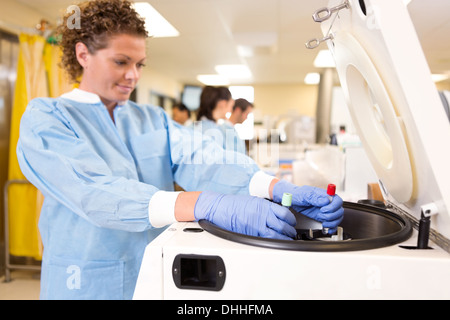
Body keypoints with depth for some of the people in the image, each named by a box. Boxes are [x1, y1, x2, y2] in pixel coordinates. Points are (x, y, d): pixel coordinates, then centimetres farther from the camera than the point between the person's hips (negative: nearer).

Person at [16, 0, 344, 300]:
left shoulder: (154, 120, 6)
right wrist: (207, 205, -39)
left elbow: (200, 159, -12)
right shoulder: (46, 118, -9)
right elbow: (96, 192, -26)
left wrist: (282, 189, -30)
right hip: (91, 285, -4)